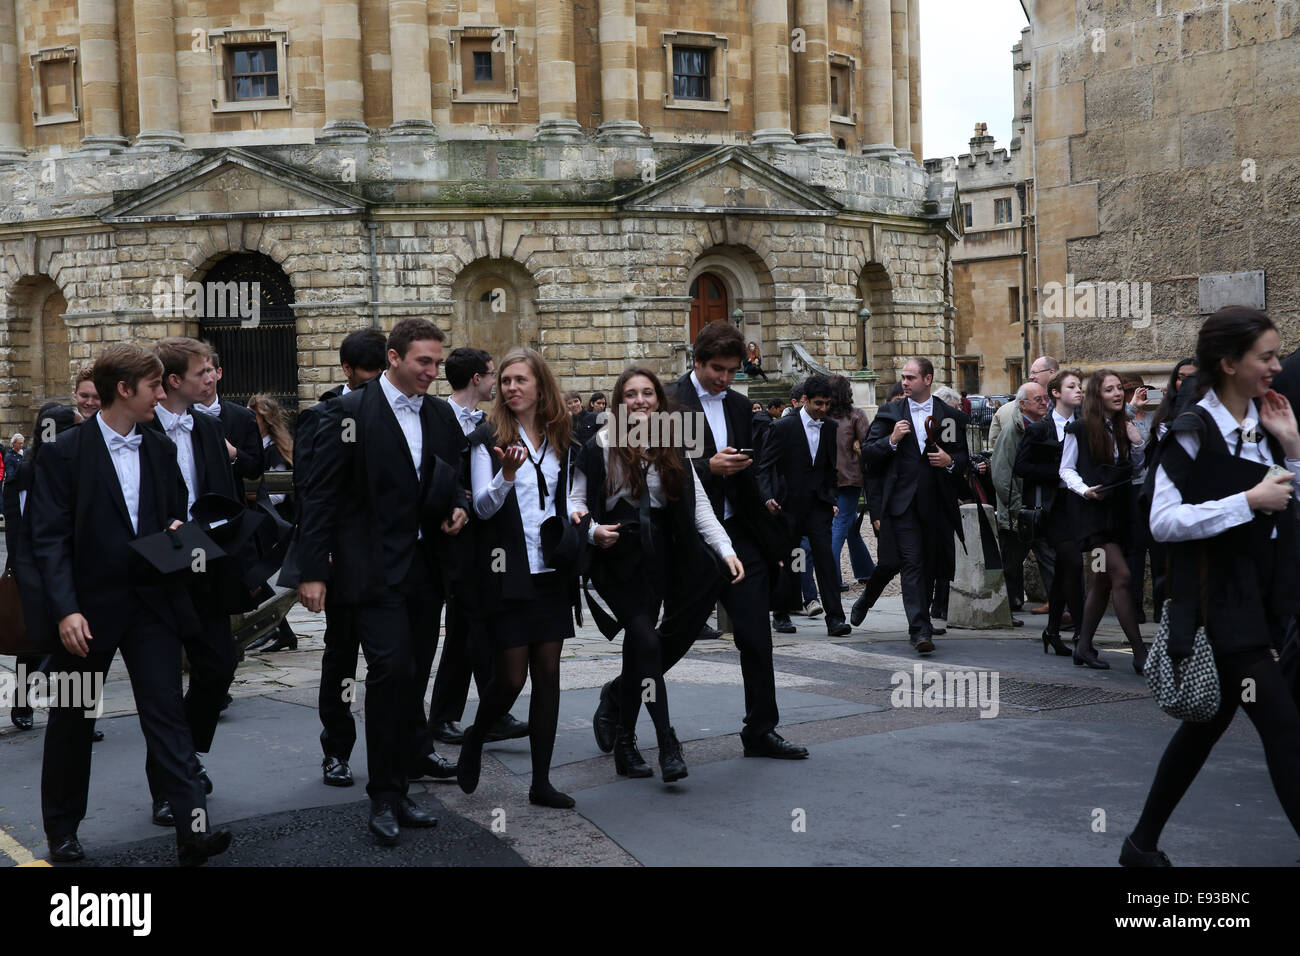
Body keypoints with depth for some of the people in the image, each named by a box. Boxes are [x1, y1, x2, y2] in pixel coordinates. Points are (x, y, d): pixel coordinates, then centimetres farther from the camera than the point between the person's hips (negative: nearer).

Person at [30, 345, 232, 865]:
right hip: (88, 607, -3)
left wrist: (178, 529, -5)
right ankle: (62, 831, 28)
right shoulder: (64, 453, -8)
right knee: (72, 723, 11)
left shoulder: (161, 450, 7)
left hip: (151, 602, 3)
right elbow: (49, 538, -11)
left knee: (167, 714, -4)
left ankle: (192, 830, -9)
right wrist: (65, 610, -20)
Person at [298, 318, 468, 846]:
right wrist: (313, 571, -13)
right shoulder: (350, 412, -7)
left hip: (426, 566, 6)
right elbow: (322, 495, -9)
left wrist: (457, 506, -1)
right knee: (391, 669, -13)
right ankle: (385, 797, -3)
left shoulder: (441, 415, 10)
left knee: (415, 673, 11)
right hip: (376, 566, -6)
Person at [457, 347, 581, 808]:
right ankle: (475, 738, 27)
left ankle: (541, 781, 9)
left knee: (548, 671, 3)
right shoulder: (489, 439, -4)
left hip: (551, 570, 5)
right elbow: (483, 507, -12)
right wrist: (506, 476, -29)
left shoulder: (559, 440, 10)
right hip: (508, 572, -4)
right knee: (510, 676, -4)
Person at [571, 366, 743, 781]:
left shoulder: (674, 448, 5)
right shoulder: (600, 447, -6)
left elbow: (699, 505, 2)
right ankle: (667, 744, -12)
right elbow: (576, 501, -2)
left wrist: (726, 550, -7)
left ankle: (625, 742, 21)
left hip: (657, 556, 4)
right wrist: (592, 530, -22)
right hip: (616, 556, -4)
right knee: (647, 642, -15)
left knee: (636, 646, 9)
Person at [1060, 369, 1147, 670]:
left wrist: (1137, 444, 1)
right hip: (1095, 511, -6)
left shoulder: (1124, 427, 10)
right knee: (1121, 576, -15)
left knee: (1102, 580, 9)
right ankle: (1140, 652, -12)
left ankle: (1084, 647, 19)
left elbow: (1136, 470, 18)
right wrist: (1085, 489, -17)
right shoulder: (1079, 429, -6)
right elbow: (1066, 469, -1)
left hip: (1120, 510, 6)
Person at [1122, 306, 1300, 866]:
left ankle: (1143, 843, 27)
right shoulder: (1194, 432, -12)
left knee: (1208, 721, 14)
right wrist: (1249, 501, -21)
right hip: (1218, 604, -8)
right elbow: (1163, 522, -19)